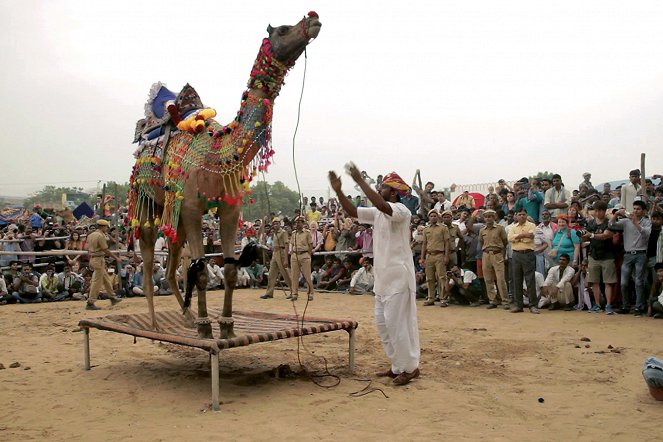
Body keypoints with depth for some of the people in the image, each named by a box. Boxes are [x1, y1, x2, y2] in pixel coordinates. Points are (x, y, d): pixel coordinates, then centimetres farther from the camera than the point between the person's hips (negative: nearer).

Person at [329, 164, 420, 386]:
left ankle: (410, 367, 6)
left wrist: (360, 181, -31)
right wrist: (338, 191, -1)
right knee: (382, 322, 13)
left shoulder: (401, 210, -14)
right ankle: (398, 366, 22)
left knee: (396, 322, -7)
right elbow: (353, 211, 12)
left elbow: (381, 205, -34)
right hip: (383, 277, 9)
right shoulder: (378, 213, 12)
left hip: (398, 276, -9)